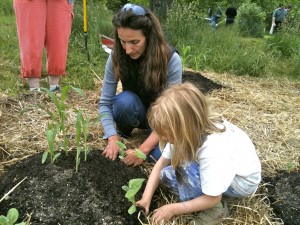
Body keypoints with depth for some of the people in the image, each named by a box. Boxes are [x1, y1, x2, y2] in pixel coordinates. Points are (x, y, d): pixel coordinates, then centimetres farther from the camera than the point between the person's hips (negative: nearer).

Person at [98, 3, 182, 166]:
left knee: (162, 155, -28)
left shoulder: (171, 60, -28)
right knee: (126, 100, -34)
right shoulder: (116, 57, -21)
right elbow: (105, 103, -16)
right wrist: (113, 138, -31)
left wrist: (143, 149, -35)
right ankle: (124, 129, -2)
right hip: (136, 113, 1)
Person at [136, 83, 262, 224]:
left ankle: (214, 209, -9)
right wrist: (147, 197, -12)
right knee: (166, 174, -5)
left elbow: (212, 199, -26)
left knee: (186, 169, -31)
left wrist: (174, 209, -19)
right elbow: (162, 163, -8)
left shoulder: (213, 150, -39)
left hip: (242, 181, -7)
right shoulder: (188, 131, -19)